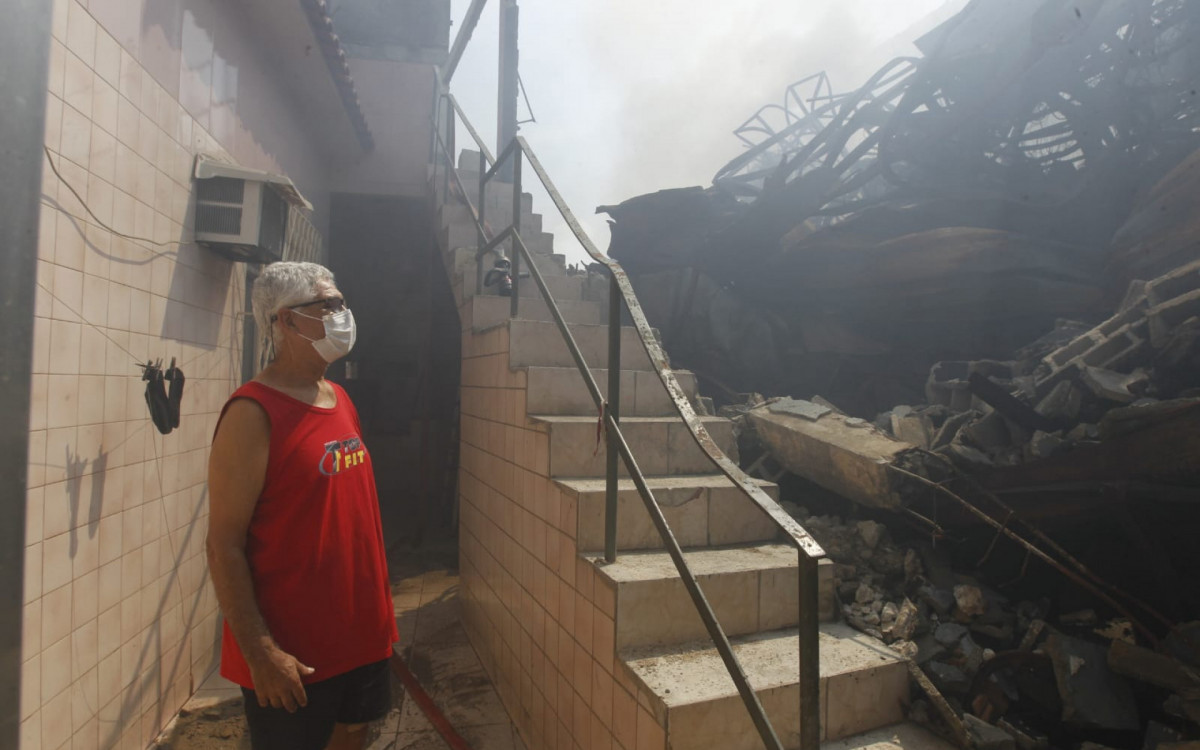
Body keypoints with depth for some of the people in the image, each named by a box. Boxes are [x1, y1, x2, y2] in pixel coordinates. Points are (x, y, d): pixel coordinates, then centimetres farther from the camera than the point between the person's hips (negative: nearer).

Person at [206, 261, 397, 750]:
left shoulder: (340, 398, 6)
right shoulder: (254, 413, -18)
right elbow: (224, 545, -19)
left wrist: (378, 608, 15)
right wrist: (260, 652, -19)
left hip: (359, 631, 7)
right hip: (291, 652, -7)